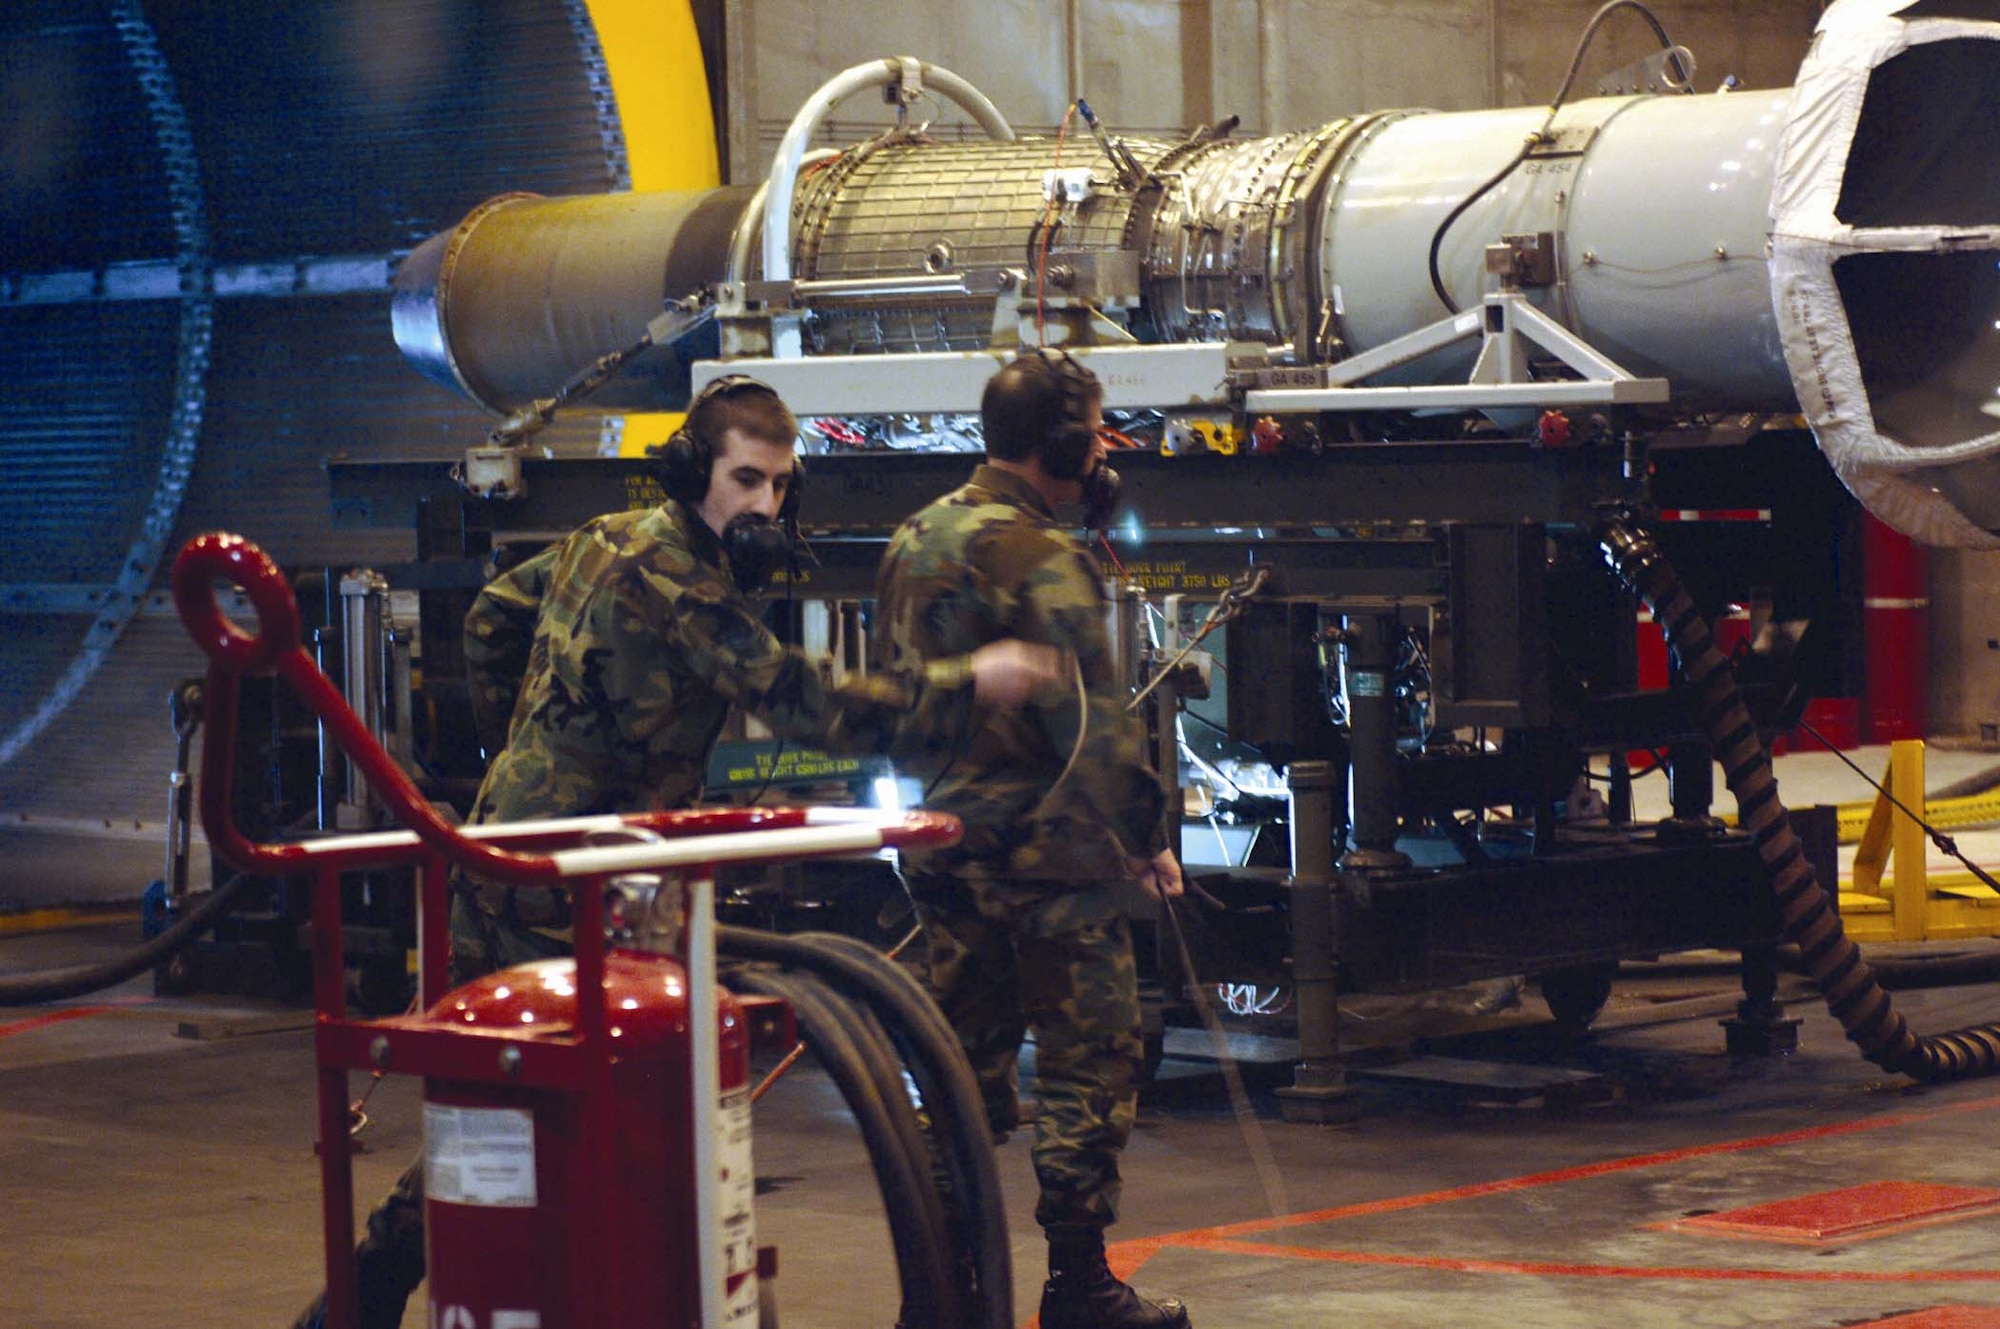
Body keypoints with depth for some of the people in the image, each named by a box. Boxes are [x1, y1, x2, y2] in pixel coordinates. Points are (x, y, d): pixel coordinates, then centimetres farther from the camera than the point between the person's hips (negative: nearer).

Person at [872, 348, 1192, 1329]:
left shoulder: (916, 541, 11)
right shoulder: (1041, 560, -16)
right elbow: (1092, 724, -18)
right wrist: (1145, 837, -10)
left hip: (944, 841, 8)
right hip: (1042, 846, -8)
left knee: (966, 1062, 15)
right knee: (1088, 1063, -1)